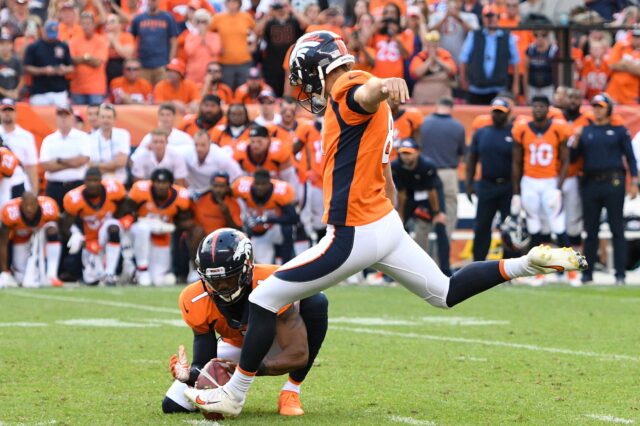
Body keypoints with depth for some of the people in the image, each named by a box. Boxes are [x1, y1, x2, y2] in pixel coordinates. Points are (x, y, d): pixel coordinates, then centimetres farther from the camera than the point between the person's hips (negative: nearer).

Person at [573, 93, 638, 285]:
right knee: (591, 230, 6)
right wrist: (576, 139, -6)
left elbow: (630, 156, 4)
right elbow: (574, 156, 11)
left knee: (617, 229, -5)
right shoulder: (585, 131, 15)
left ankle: (620, 274, -5)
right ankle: (587, 273, 10)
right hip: (590, 183, 3)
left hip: (613, 183, -3)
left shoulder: (619, 130, 6)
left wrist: (633, 182, -5)